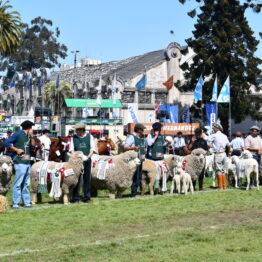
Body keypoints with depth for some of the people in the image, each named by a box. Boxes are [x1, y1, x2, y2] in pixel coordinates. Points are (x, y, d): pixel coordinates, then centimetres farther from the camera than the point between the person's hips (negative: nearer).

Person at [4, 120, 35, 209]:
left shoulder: (27, 136, 16)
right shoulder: (18, 134, -6)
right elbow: (7, 142, -11)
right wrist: (16, 149, -12)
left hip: (27, 163, 8)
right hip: (20, 163, -8)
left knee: (26, 184, 11)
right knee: (18, 183, -6)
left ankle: (26, 202, 16)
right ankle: (15, 203, -2)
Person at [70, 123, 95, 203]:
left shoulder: (89, 136, 4)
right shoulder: (74, 137, 4)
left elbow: (92, 148, 5)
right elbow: (72, 149, 5)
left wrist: (88, 156, -12)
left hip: (87, 160, 1)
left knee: (87, 179, 5)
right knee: (76, 179, -1)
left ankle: (87, 197, 13)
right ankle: (75, 198, 5)